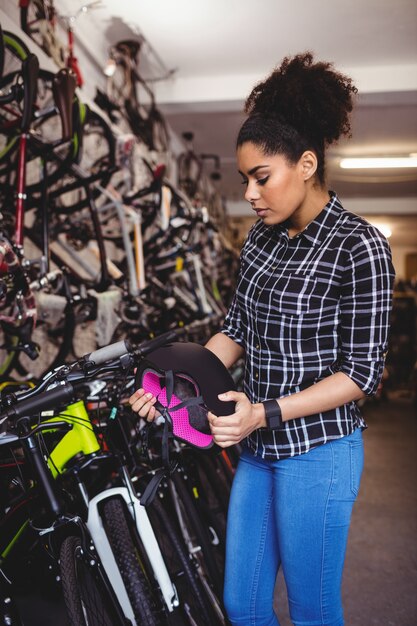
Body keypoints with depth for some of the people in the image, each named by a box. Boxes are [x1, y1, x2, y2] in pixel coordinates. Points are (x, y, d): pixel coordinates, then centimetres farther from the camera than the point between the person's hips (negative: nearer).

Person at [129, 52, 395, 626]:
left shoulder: (360, 247, -16)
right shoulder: (261, 236, 5)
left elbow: (361, 372, -15)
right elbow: (237, 328, 8)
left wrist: (266, 412, -24)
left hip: (317, 453, -6)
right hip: (258, 450, 7)